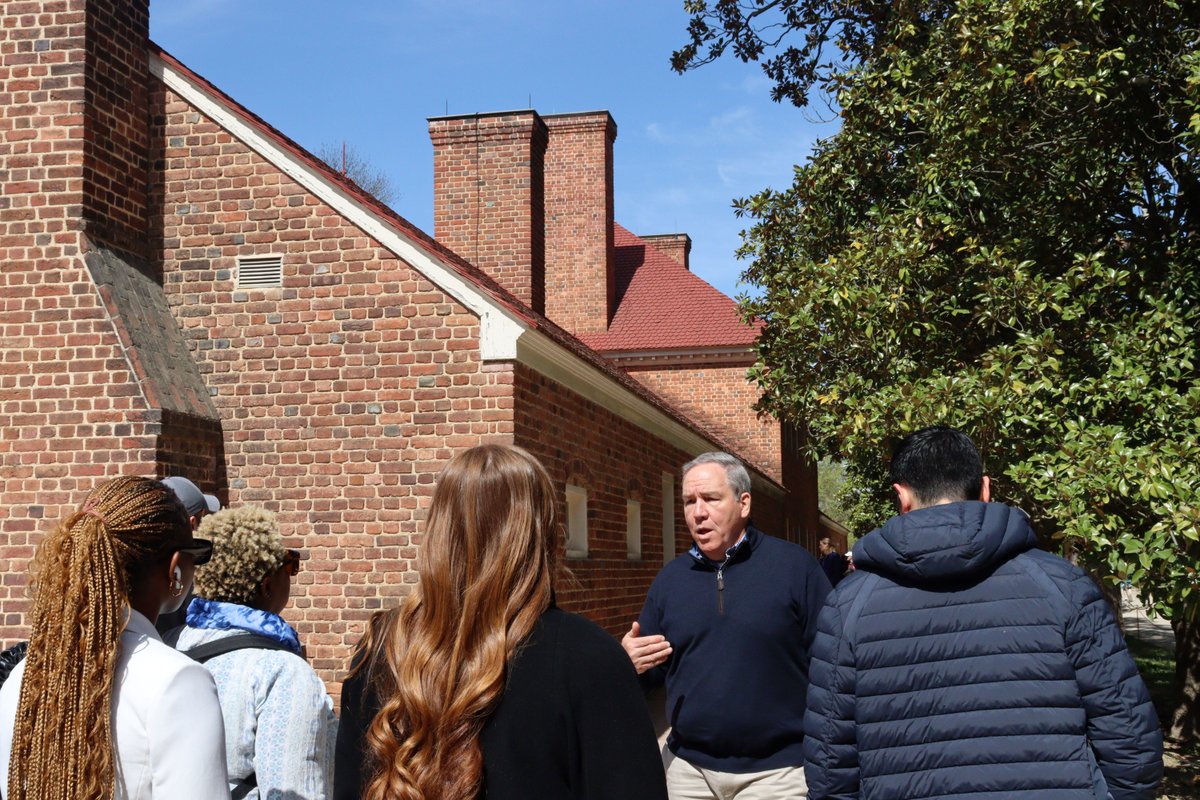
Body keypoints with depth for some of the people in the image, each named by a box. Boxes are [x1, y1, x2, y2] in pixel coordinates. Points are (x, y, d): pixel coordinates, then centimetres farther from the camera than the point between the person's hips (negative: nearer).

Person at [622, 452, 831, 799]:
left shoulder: (794, 565, -5)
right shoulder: (670, 578, 7)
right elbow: (654, 671, 14)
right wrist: (631, 661, -9)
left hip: (776, 770, -3)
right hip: (688, 768, 4)